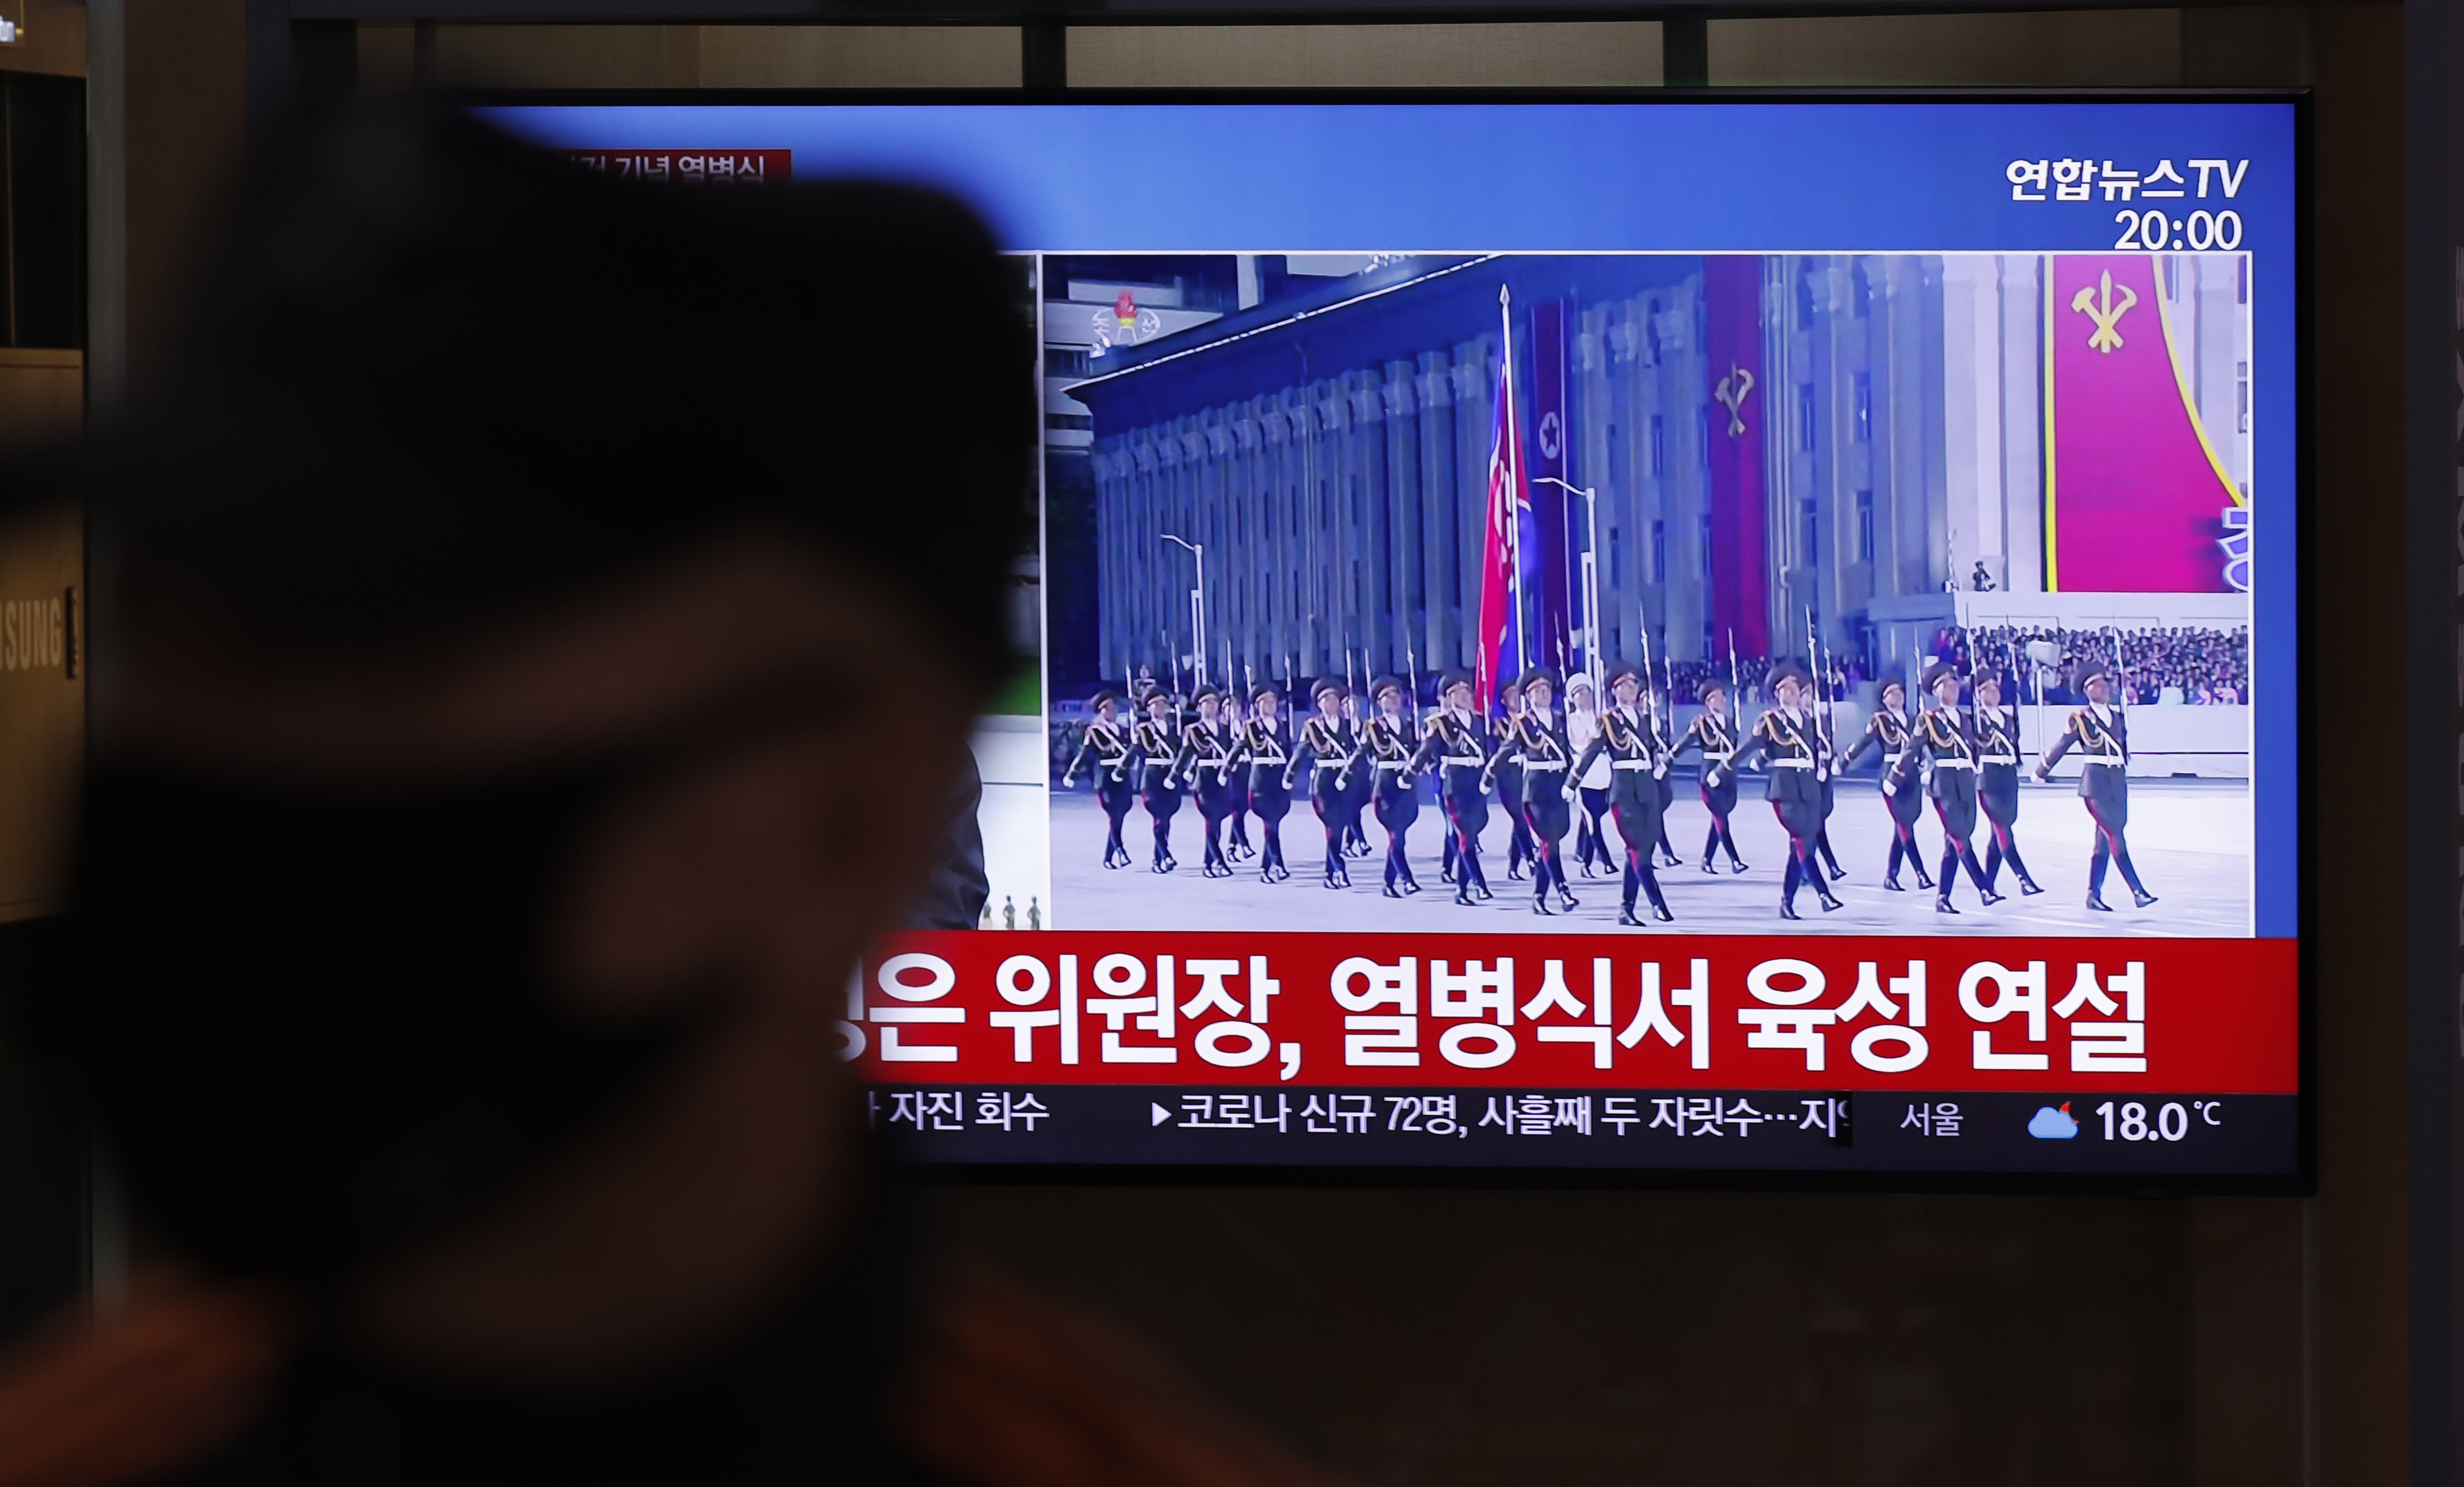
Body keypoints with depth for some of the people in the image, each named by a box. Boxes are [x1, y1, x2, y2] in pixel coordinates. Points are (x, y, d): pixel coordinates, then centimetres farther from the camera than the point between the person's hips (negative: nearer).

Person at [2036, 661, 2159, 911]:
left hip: (2118, 781, 6)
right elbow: (2060, 747, 8)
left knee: (2105, 841, 8)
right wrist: (2042, 771, 18)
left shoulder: (2117, 715, 13)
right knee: (2115, 836, -13)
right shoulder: (2080, 719, -1)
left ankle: (2094, 895, 14)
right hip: (2095, 783, -6)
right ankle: (2138, 891, -17)